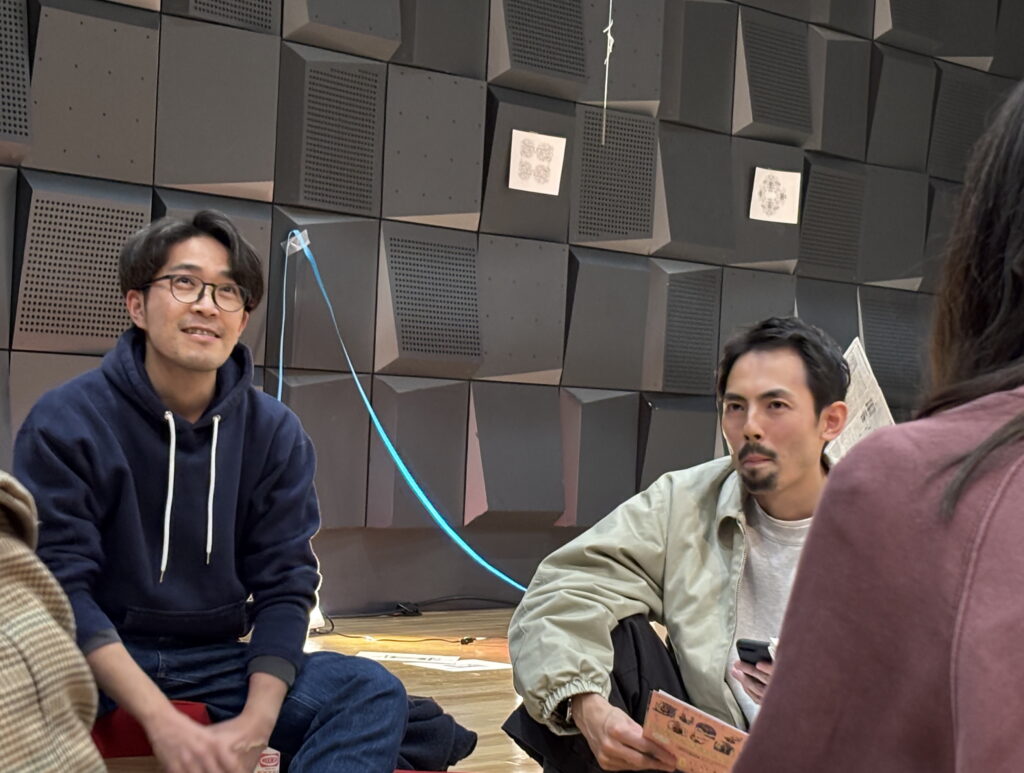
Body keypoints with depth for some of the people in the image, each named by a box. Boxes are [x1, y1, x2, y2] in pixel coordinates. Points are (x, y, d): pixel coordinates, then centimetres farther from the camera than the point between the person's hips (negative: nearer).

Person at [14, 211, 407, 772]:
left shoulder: (275, 433, 1)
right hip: (96, 663, -3)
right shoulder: (65, 422, -8)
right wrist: (165, 723, -26)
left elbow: (284, 585, -1)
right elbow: (61, 588, -14)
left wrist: (256, 722, -18)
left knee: (375, 692, -19)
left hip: (218, 662, 3)